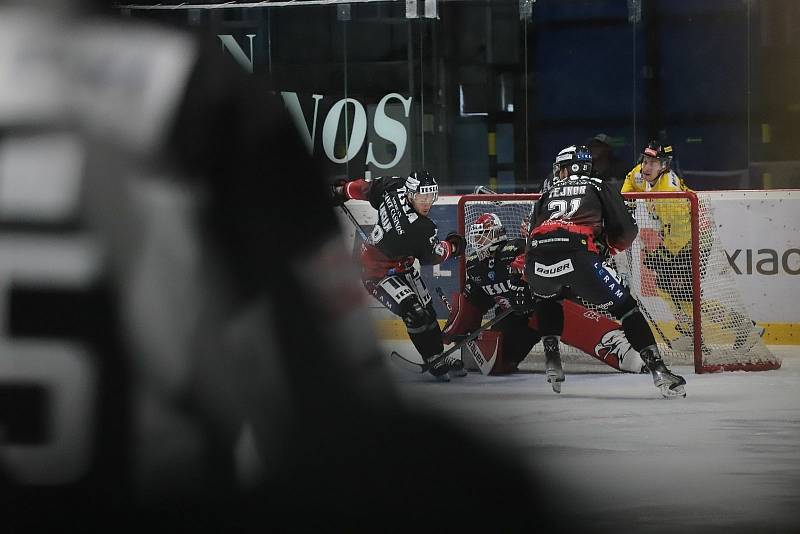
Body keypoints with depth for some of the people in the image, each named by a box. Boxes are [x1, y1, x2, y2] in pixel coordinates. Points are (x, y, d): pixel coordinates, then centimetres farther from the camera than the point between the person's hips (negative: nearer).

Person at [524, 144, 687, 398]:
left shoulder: (548, 193, 33)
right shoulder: (599, 187, 25)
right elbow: (627, 231, 16)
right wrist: (608, 247, 36)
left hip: (538, 258, 3)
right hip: (579, 256, -3)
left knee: (547, 298, 37)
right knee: (625, 306, 5)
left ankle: (552, 361, 25)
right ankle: (658, 370, -7)